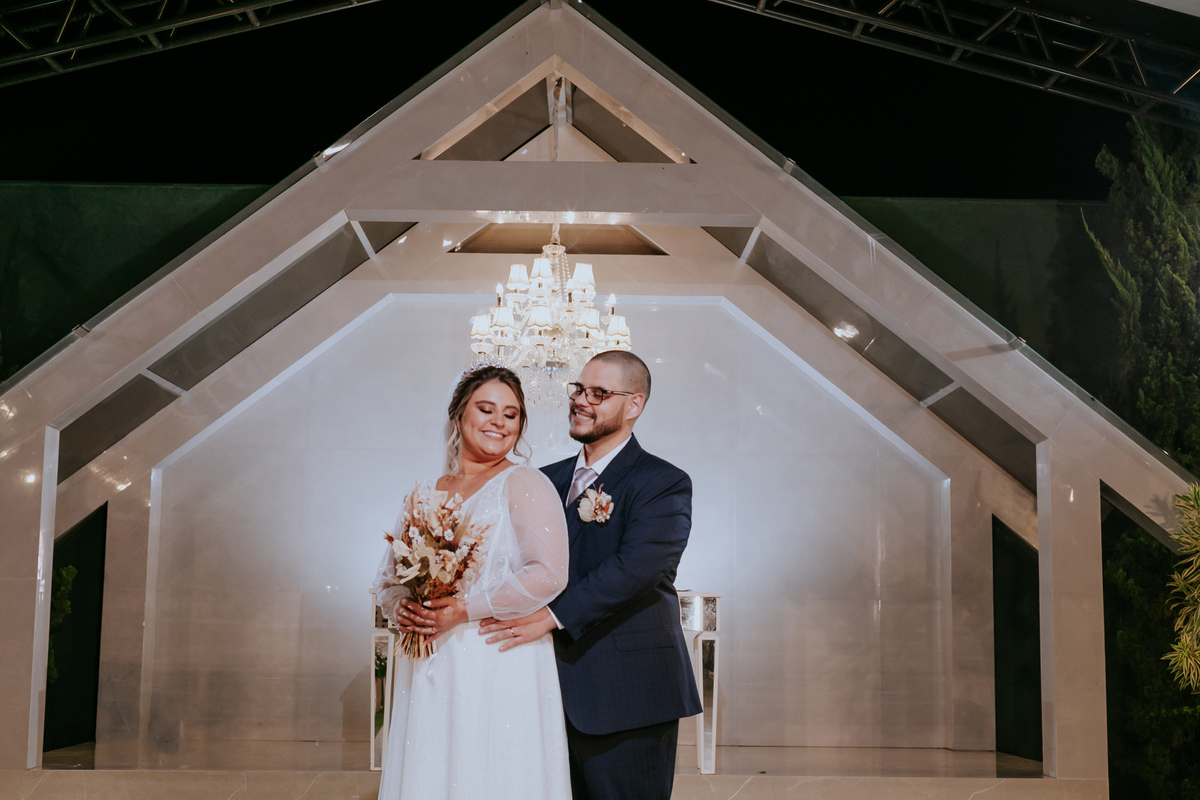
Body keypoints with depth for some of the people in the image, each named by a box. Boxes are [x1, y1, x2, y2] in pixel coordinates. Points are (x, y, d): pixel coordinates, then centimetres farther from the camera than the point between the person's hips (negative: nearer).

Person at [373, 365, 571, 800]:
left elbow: (548, 575, -15)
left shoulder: (524, 484, -4)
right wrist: (402, 608, -6)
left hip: (498, 669, -5)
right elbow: (387, 577, 17)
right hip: (427, 672, 5)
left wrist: (464, 609, -16)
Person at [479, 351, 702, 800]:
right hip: (561, 696, 6)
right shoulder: (549, 481, 13)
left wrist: (551, 616, -26)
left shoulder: (664, 484, -8)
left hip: (627, 700, -6)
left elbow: (634, 567, -21)